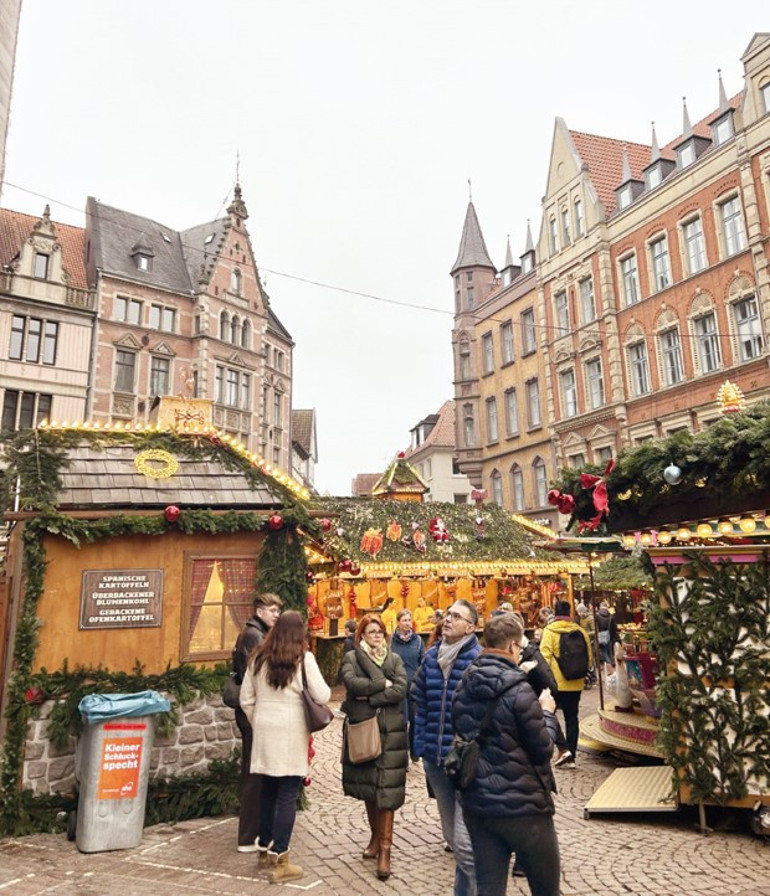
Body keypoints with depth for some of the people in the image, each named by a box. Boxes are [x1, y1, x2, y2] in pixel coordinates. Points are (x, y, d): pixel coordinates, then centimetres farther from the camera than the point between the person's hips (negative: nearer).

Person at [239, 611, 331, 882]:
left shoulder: (259, 657, 5)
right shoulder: (303, 658, -9)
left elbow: (246, 699, 8)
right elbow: (322, 696, -10)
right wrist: (326, 688, 11)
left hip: (264, 731, 5)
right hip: (291, 732, -5)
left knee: (268, 790, 17)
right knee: (288, 795, 2)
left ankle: (264, 849, 30)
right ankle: (279, 862, 6)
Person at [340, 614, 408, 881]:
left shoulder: (395, 659, 6)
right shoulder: (351, 658, 2)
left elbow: (401, 690, -9)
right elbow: (352, 683, -18)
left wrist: (368, 696, -15)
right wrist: (382, 684, -15)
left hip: (389, 731, 0)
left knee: (386, 789, -3)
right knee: (367, 787, 12)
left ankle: (385, 848, 3)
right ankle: (375, 837, 30)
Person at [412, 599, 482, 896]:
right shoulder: (431, 657, 5)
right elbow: (420, 705, 10)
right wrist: (421, 749, 7)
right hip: (436, 760, 6)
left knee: (465, 841, -4)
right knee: (451, 835, 20)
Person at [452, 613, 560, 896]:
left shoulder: (463, 688, 1)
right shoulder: (518, 689, -18)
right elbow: (543, 749, -12)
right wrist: (547, 712, 5)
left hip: (476, 804, 6)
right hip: (522, 805, -5)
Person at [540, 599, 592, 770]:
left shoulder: (550, 631, -10)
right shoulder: (580, 631, 2)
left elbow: (545, 656, -15)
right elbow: (589, 656, 6)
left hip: (555, 682, -4)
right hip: (575, 683, 4)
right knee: (572, 718, 12)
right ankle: (570, 756, 12)